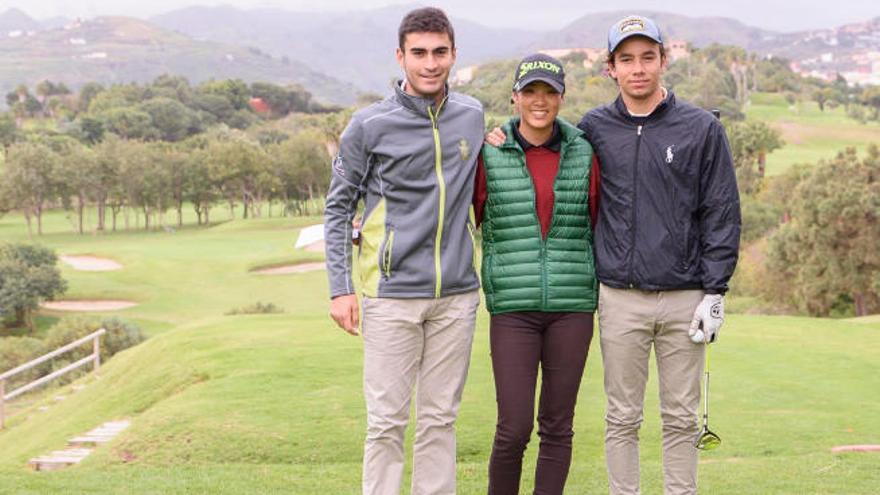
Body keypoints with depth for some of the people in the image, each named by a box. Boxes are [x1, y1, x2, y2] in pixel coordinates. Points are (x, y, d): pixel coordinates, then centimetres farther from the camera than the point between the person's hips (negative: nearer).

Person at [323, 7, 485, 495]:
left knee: (440, 418, 10)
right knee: (387, 422, -1)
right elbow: (339, 208, 1)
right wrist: (340, 288, -5)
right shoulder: (369, 125, -4)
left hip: (456, 293, 4)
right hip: (392, 293, -3)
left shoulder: (471, 115, 8)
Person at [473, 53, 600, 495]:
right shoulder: (488, 156, -1)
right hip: (513, 308, -1)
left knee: (557, 426, 6)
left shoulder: (584, 154, 3)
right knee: (514, 428, -5)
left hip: (572, 307, 2)